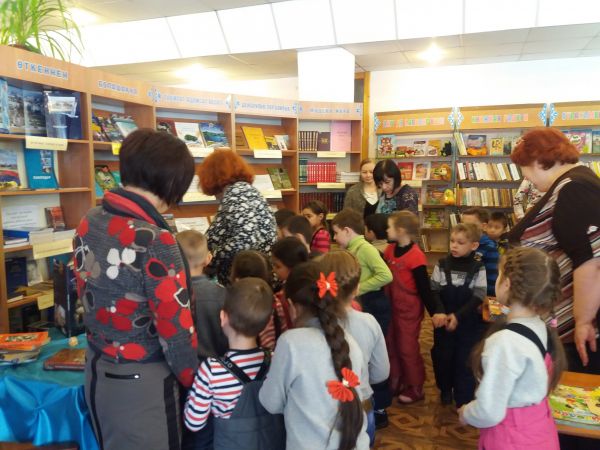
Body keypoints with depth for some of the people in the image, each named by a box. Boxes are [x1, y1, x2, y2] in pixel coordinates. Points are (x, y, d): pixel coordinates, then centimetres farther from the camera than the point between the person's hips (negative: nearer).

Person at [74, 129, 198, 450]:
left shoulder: (88, 223, -4)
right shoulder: (154, 242, -27)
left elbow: (87, 294, 8)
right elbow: (175, 328, -22)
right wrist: (193, 381, -5)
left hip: (96, 369, 7)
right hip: (141, 382, -7)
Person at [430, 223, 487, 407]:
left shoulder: (478, 268, -9)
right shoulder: (442, 265, -3)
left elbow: (478, 297, -11)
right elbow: (434, 291, -4)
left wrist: (458, 316, -21)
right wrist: (439, 312, -20)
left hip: (468, 322, -2)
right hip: (443, 319, 2)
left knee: (465, 359, 6)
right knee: (441, 356, 11)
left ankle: (464, 399, 23)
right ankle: (445, 390, 36)